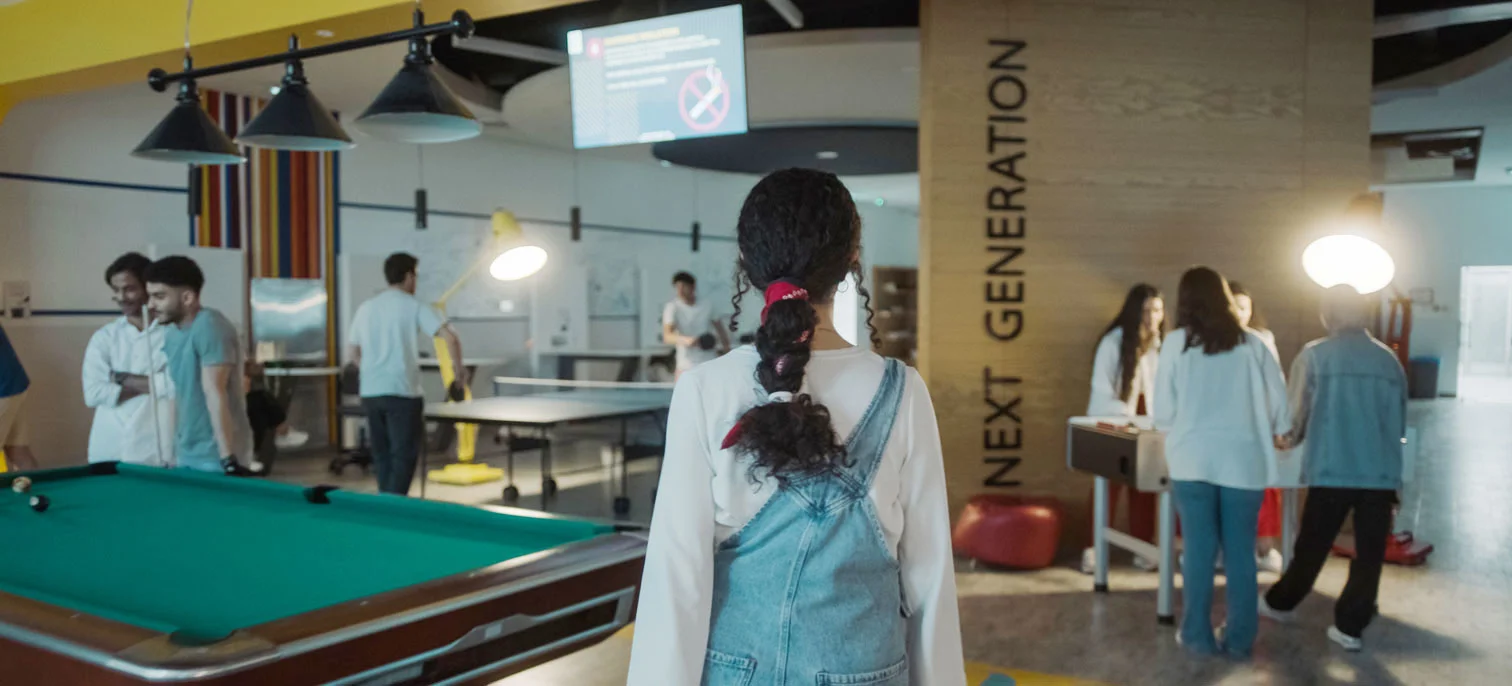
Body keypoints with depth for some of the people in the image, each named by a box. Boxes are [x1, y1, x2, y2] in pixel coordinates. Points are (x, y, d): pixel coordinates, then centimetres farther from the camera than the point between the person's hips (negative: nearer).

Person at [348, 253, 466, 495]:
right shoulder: (415, 306, -5)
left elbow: (352, 353, 18)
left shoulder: (365, 308, 12)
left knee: (382, 455, 15)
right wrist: (458, 367, 0)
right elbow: (451, 338, -15)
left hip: (370, 392, 6)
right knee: (404, 455, -1)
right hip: (402, 392, -6)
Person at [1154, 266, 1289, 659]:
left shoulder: (1176, 342, 0)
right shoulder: (1252, 344, 3)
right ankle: (1240, 639, 12)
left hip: (1193, 459, -1)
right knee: (1240, 553, 7)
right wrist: (1273, 435, 26)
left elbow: (1163, 408, 2)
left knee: (1199, 550, 5)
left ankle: (1198, 636, 10)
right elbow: (1280, 401, 6)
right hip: (1243, 459, 1)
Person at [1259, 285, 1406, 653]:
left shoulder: (1315, 355, 0)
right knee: (1369, 552, 8)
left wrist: (1292, 438, 26)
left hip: (1332, 470, -2)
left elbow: (1296, 413, 5)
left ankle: (1280, 603, 29)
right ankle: (1351, 626, 11)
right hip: (1382, 471, 2)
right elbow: (1400, 421, 16)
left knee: (1313, 545, 12)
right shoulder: (1390, 359, 8)